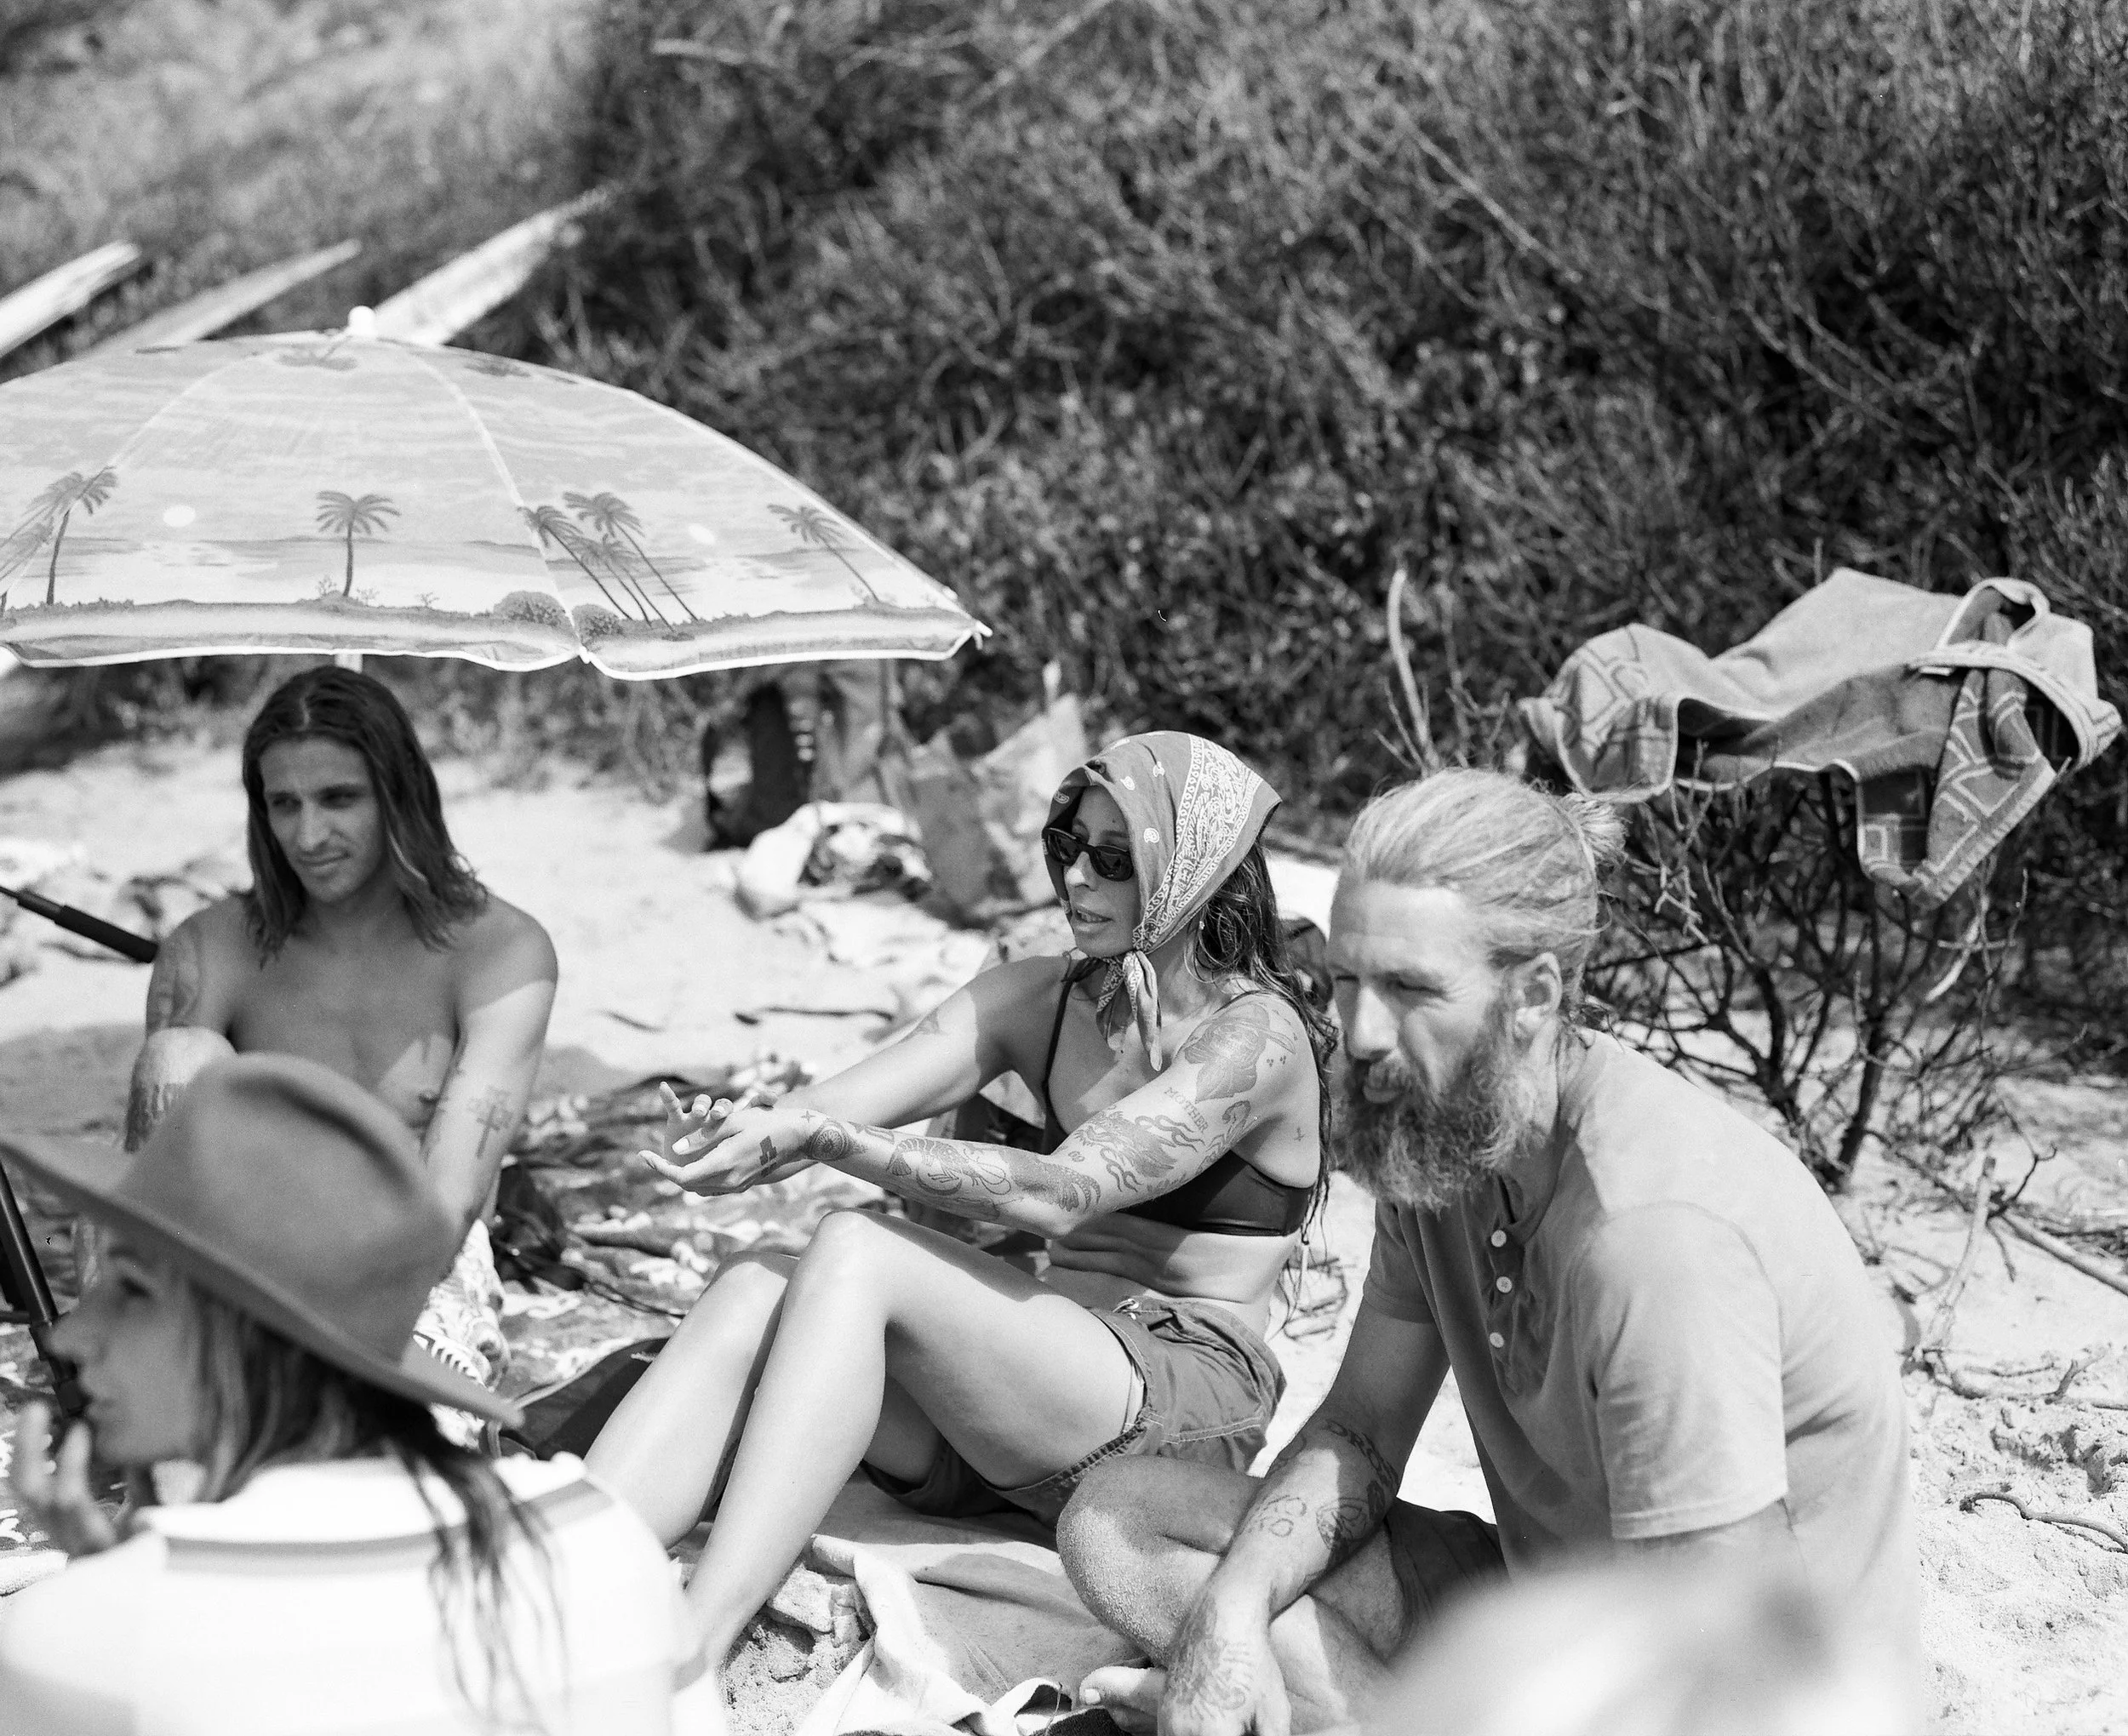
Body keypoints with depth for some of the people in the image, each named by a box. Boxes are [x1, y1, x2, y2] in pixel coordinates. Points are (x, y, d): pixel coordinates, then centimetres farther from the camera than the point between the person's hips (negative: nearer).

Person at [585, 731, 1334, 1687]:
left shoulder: (1256, 1035, -9)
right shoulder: (1039, 999, 11)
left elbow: (1060, 1193, -23)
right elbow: (837, 1104, -3)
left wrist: (826, 1137, -32)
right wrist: (739, 1131, -27)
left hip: (1183, 1407, -6)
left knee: (854, 1250, -28)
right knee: (755, 1289, -21)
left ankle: (684, 1665, -39)